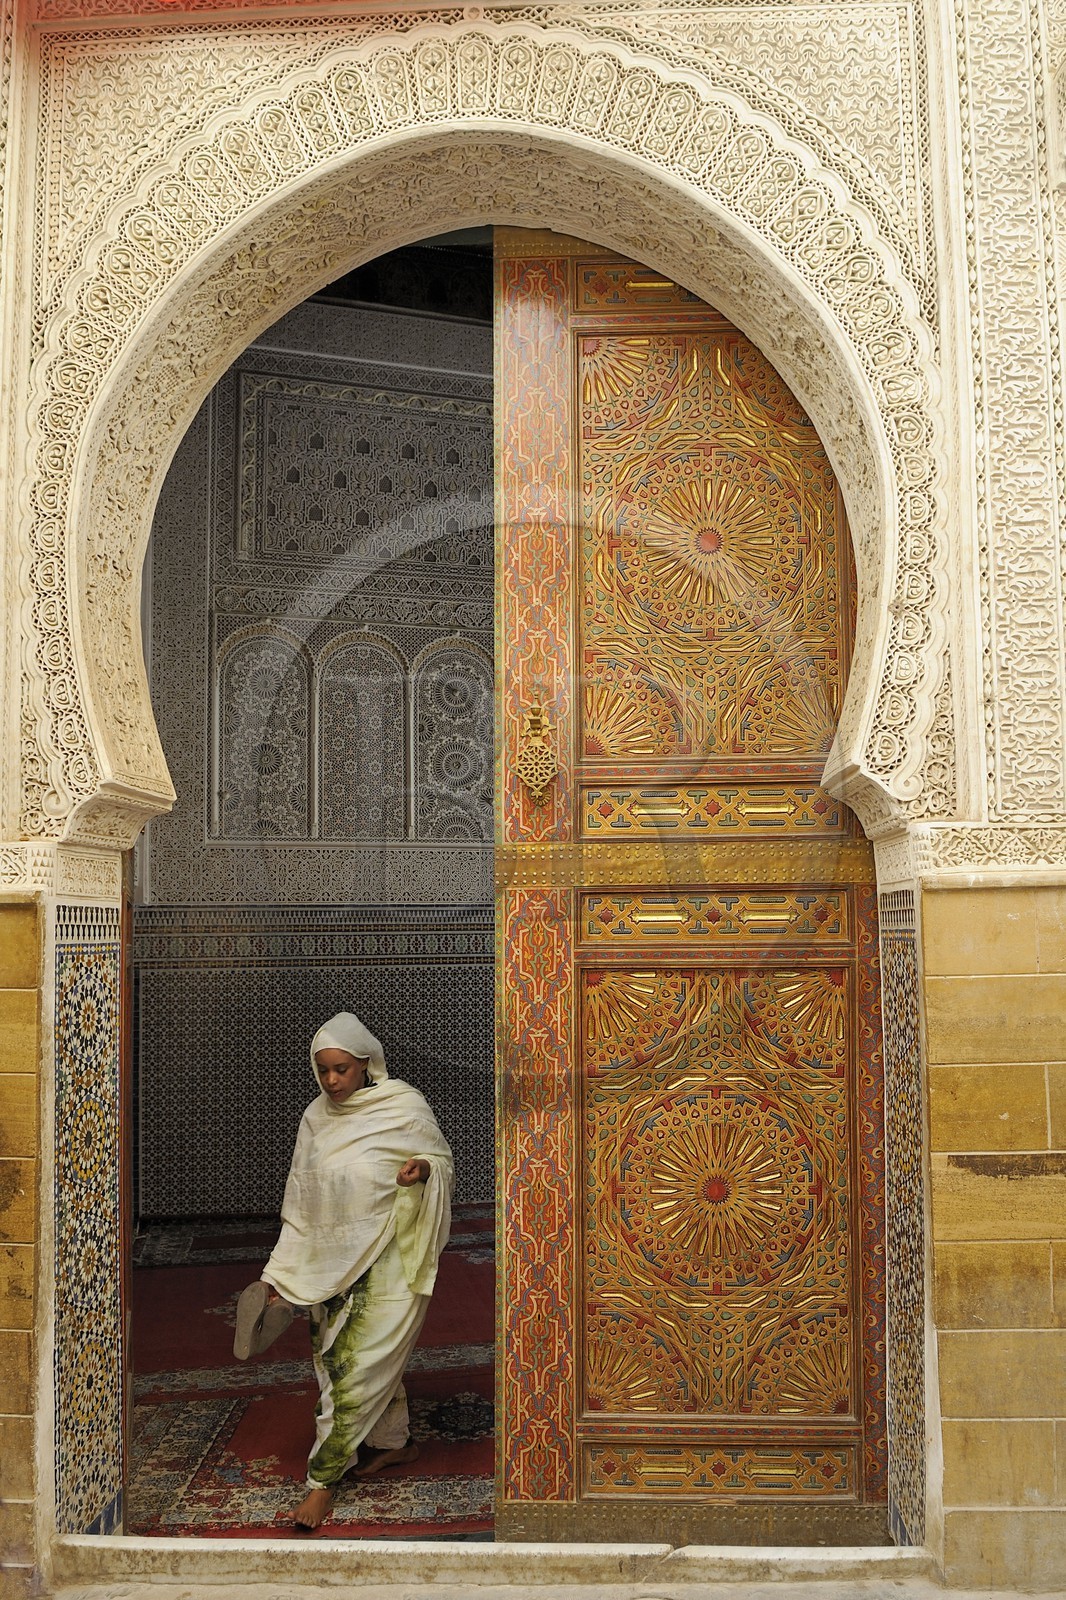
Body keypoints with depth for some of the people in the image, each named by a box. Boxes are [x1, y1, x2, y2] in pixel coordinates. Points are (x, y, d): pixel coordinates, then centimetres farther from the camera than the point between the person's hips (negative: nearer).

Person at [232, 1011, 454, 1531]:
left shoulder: (405, 1107, -12)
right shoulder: (317, 1118, 3)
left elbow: (443, 1162, -1)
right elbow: (300, 1204, 8)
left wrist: (423, 1171, -25)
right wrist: (279, 1272, 4)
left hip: (388, 1263, -5)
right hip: (332, 1263, 5)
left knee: (357, 1365, -4)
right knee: (357, 1359, 15)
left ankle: (324, 1477, 10)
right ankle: (395, 1441, 37)